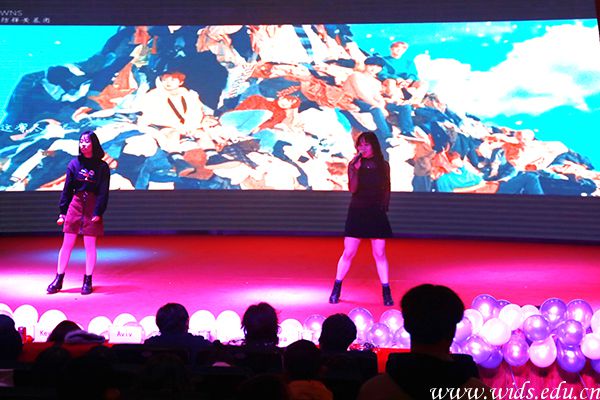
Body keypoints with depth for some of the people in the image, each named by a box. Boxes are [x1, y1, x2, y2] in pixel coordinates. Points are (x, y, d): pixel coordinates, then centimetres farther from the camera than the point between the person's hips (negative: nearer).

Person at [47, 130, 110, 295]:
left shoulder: (102, 167, -1)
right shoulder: (74, 163, 5)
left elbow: (103, 192, -3)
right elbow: (67, 188, 6)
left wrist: (98, 212, -13)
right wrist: (63, 211, 3)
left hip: (92, 208, -2)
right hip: (75, 205, 2)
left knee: (90, 246, 3)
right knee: (67, 244, 5)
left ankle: (88, 281, 14)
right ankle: (58, 280, 14)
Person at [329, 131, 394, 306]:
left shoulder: (383, 166, 2)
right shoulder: (353, 164, -1)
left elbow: (386, 190, 11)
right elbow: (352, 189, -13)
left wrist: (384, 207, 5)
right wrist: (356, 169, -23)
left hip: (377, 213, 0)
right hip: (357, 212, 0)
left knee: (380, 254, 2)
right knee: (348, 252, 2)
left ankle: (386, 292, 11)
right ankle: (336, 290, 15)